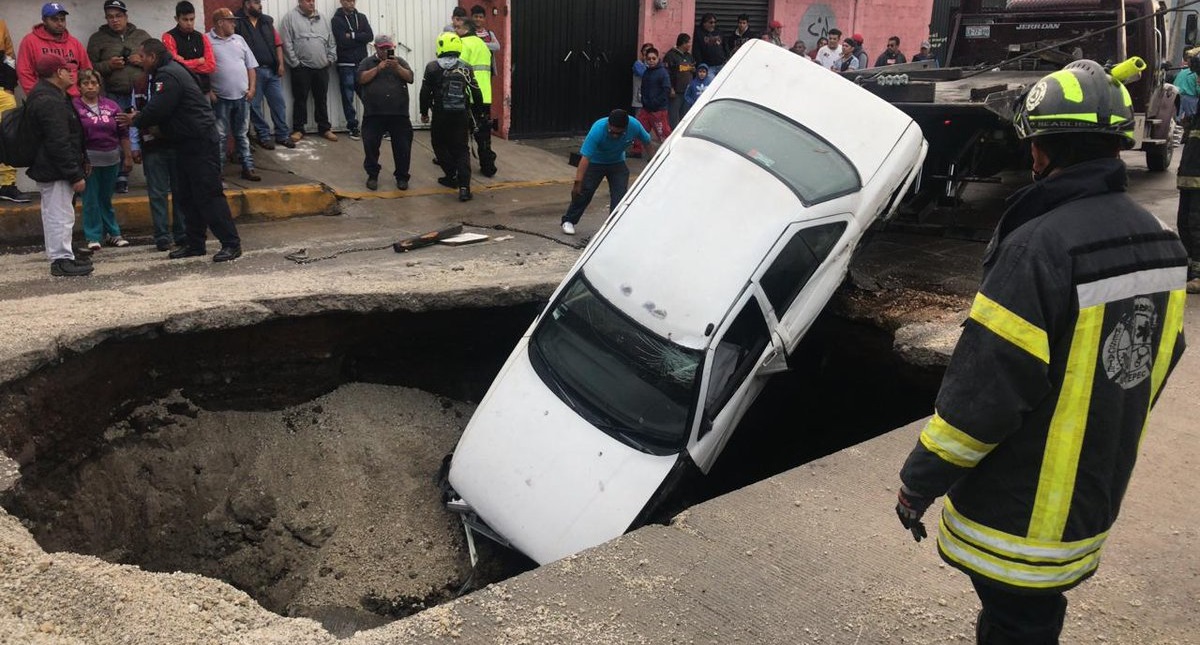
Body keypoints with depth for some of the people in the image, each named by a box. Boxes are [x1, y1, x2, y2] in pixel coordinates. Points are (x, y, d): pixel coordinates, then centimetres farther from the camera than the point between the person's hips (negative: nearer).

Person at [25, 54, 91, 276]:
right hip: (55, 171, -11)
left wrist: (76, 168, 23)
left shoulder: (43, 95, 15)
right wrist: (75, 175, -21)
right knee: (60, 214, -5)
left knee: (55, 214, 16)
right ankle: (61, 260, 0)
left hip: (47, 168, 11)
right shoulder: (50, 102, -20)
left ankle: (62, 256, 25)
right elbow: (59, 144, -24)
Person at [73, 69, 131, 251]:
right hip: (89, 159, -3)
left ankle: (112, 233, 23)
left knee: (106, 198, 15)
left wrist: (128, 156, 9)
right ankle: (93, 237, 10)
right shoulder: (74, 106, -5)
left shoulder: (111, 105, 6)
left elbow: (123, 133, 9)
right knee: (91, 199, 2)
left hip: (111, 158, 3)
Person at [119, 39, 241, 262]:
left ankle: (231, 243, -10)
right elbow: (157, 108, 22)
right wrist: (139, 116, 7)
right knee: (188, 196, 13)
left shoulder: (168, 76, -15)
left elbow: (156, 110, -20)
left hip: (200, 143, -11)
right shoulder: (166, 72, 18)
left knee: (208, 194, -11)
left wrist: (135, 120, -1)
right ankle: (195, 244, 19)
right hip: (188, 143, 11)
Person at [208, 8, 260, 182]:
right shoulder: (206, 41, -5)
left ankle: (248, 168, 16)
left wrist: (251, 88, 4)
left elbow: (250, 65, 14)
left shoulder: (239, 39, 12)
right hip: (220, 98, -4)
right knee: (220, 136, 2)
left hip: (242, 96, 4)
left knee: (242, 134, 12)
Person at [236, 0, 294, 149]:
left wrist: (280, 64, 4)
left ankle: (282, 135, 15)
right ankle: (264, 136, 13)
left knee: (279, 103, 6)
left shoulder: (267, 21, 12)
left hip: (272, 70, 4)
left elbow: (277, 43, 13)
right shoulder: (238, 22, -4)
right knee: (255, 105, 3)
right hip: (253, 71, -4)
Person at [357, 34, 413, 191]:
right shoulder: (367, 62, 9)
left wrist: (397, 67, -17)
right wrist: (378, 68, -15)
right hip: (373, 114, -1)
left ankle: (402, 177, 14)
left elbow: (410, 78, -1)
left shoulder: (400, 62, 13)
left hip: (399, 113, 1)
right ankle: (372, 175, 16)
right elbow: (362, 79, -6)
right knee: (371, 145, 1)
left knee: (403, 147, 1)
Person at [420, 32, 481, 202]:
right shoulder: (466, 68, -1)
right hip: (461, 116, 1)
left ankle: (451, 176, 18)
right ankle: (464, 186, -8)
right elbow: (476, 94, 0)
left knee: (439, 144, 20)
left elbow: (425, 92, -4)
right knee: (461, 149, 5)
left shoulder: (432, 67, -4)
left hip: (440, 115, -1)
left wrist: (424, 112, 9)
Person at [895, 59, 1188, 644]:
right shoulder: (1159, 243, 2)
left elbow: (984, 390, -25)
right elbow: (1154, 363, 12)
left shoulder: (1038, 248, -25)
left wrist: (919, 481, -14)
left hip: (1020, 512, -8)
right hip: (1093, 501, 8)